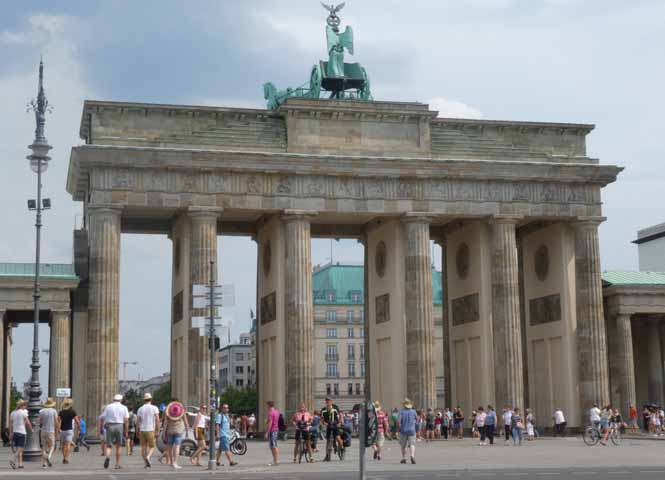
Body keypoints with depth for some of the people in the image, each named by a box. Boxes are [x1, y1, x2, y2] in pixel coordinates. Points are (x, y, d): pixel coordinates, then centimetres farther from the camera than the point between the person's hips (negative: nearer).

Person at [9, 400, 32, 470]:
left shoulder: (13, 413, 9)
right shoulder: (23, 412, -6)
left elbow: (11, 423, 4)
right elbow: (27, 423, -5)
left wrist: (11, 433, 5)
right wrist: (31, 430, 11)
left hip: (15, 432, 6)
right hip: (22, 432, -6)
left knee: (18, 448, 12)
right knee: (20, 448, -5)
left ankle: (20, 463, 12)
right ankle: (13, 460, -23)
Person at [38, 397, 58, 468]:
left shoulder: (41, 411, 3)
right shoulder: (54, 411, -3)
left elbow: (40, 422, 1)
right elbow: (56, 422, -4)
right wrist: (56, 431, 6)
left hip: (43, 431, 3)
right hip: (51, 431, -3)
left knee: (44, 447, 8)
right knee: (52, 446, 6)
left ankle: (44, 462, 3)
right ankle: (48, 457, -20)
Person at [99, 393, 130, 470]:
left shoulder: (108, 407, 8)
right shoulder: (123, 408, 6)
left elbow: (101, 418, 1)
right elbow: (126, 420, -2)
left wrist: (100, 428, 5)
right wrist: (126, 432, 0)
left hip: (109, 427, 0)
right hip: (119, 426, 0)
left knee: (108, 446, 4)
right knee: (118, 446, 14)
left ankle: (107, 457, -27)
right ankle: (117, 464, 15)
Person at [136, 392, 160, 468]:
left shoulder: (140, 409, 5)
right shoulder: (154, 408, -2)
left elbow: (138, 422, 3)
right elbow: (157, 420, -9)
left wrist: (137, 432, 10)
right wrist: (158, 431, -7)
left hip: (142, 431, 2)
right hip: (151, 430, -2)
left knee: (143, 447, 10)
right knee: (152, 447, 8)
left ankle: (146, 463, 5)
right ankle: (148, 457, -19)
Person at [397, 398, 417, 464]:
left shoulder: (401, 411, -6)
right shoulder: (413, 411, 0)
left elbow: (398, 421, -16)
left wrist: (398, 428, -2)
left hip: (403, 431, 0)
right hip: (412, 430, 0)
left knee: (403, 445, 13)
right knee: (412, 444, -4)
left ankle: (404, 458, 17)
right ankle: (412, 456, -27)